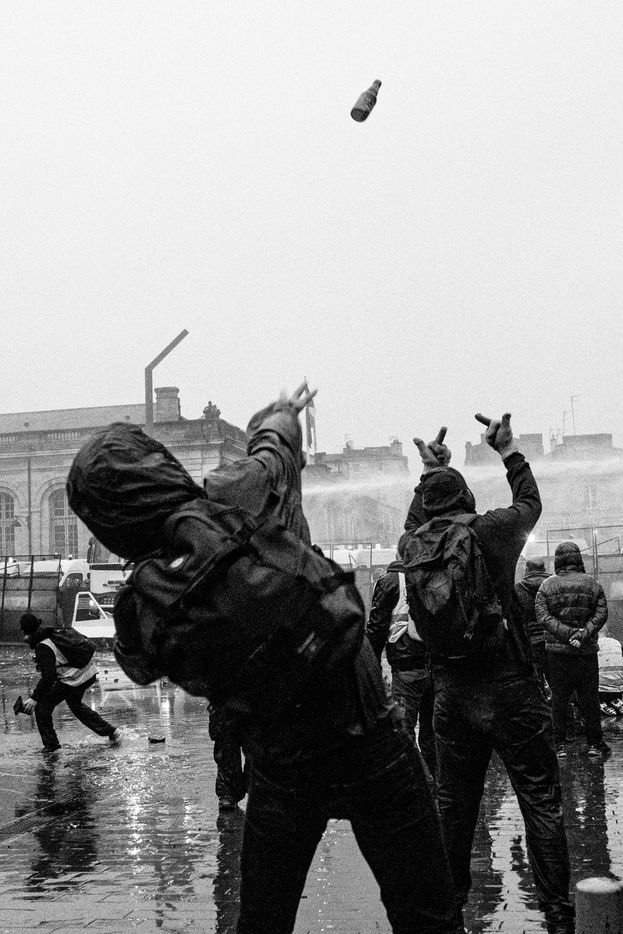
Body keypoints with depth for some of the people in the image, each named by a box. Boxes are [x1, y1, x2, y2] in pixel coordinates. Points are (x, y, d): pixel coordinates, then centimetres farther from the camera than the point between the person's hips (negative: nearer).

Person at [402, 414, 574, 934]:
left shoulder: (412, 546, 1)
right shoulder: (492, 531, -8)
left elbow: (414, 521, 26)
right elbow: (531, 503, 13)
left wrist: (429, 472, 37)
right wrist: (509, 451, 27)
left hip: (451, 694, 4)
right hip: (509, 689, -4)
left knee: (454, 804, 15)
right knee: (541, 803, 4)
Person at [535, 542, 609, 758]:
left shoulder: (547, 585, 2)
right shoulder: (593, 584, 4)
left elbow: (542, 615, -8)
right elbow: (601, 613, -6)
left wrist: (567, 633, -13)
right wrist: (585, 632, -13)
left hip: (557, 649, 0)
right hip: (587, 650, 0)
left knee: (559, 698, 6)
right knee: (590, 697, 9)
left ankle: (560, 744, 8)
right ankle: (594, 743, 13)